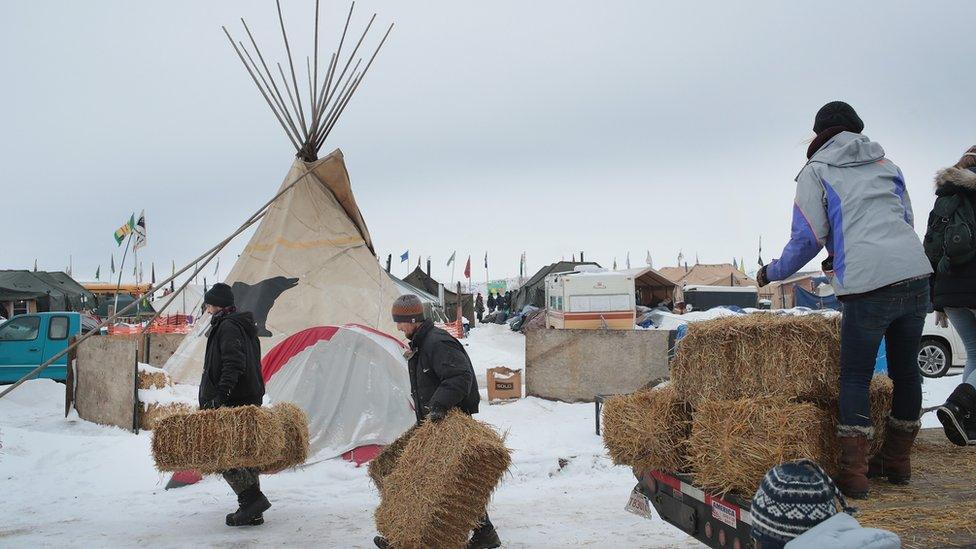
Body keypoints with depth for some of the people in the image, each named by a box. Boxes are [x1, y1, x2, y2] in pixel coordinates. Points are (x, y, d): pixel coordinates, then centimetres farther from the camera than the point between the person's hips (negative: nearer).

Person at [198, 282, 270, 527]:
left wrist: (219, 395, -28)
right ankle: (252, 511, 13)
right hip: (249, 400, 10)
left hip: (232, 403, -10)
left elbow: (233, 365, -23)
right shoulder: (244, 326, 20)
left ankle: (252, 498, -15)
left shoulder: (227, 326, -10)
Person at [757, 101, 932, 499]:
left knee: (855, 377, 5)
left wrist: (773, 272, 17)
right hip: (915, 274, 5)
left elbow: (807, 238, 1)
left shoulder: (816, 170, 8)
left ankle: (854, 474, 1)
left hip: (868, 286, -5)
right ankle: (897, 461, 28)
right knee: (906, 371, 16)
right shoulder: (885, 164, 22)